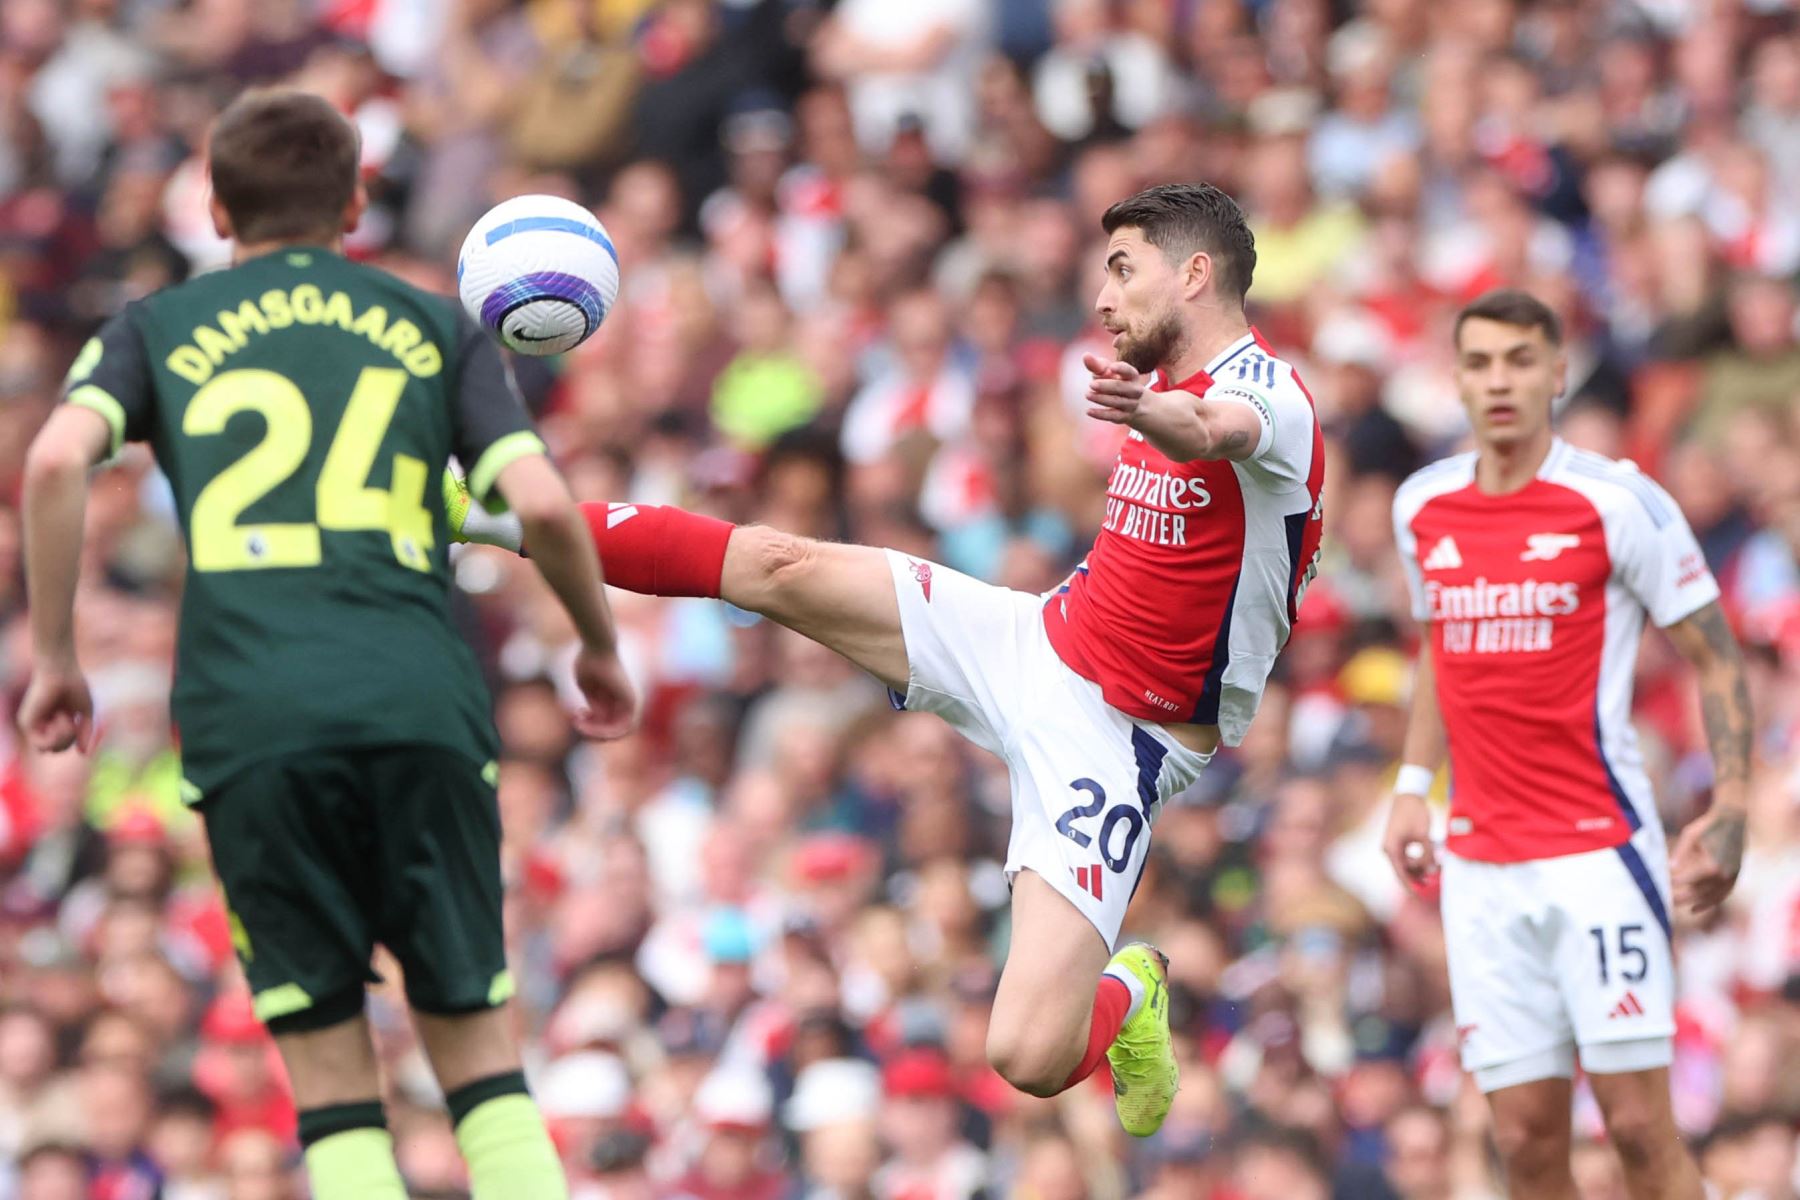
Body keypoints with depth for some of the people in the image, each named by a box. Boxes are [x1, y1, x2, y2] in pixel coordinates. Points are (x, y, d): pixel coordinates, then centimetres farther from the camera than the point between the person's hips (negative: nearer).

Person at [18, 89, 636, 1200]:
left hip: (251, 722, 0)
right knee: (478, 1044, 8)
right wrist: (601, 650, 21)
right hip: (424, 709, 1)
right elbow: (544, 505, 5)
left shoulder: (157, 331, 17)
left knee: (330, 1067, 5)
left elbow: (58, 460, -2)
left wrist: (54, 655, 6)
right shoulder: (439, 330, 18)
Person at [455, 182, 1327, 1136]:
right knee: (776, 567, -3)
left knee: (1030, 1058, -19)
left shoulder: (1269, 393, -20)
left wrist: (1151, 413, -68)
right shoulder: (1165, 384, 9)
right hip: (1039, 640, 8)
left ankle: (1126, 996, 14)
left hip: (1114, 744, -8)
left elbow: (1215, 430, -47)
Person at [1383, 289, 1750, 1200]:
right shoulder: (1421, 508, 9)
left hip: (1599, 848, -4)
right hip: (1479, 862, 4)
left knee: (1639, 1125, -9)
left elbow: (1715, 658, -2)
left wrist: (1728, 814, -12)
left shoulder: (1620, 502, -6)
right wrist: (1412, 786, 14)